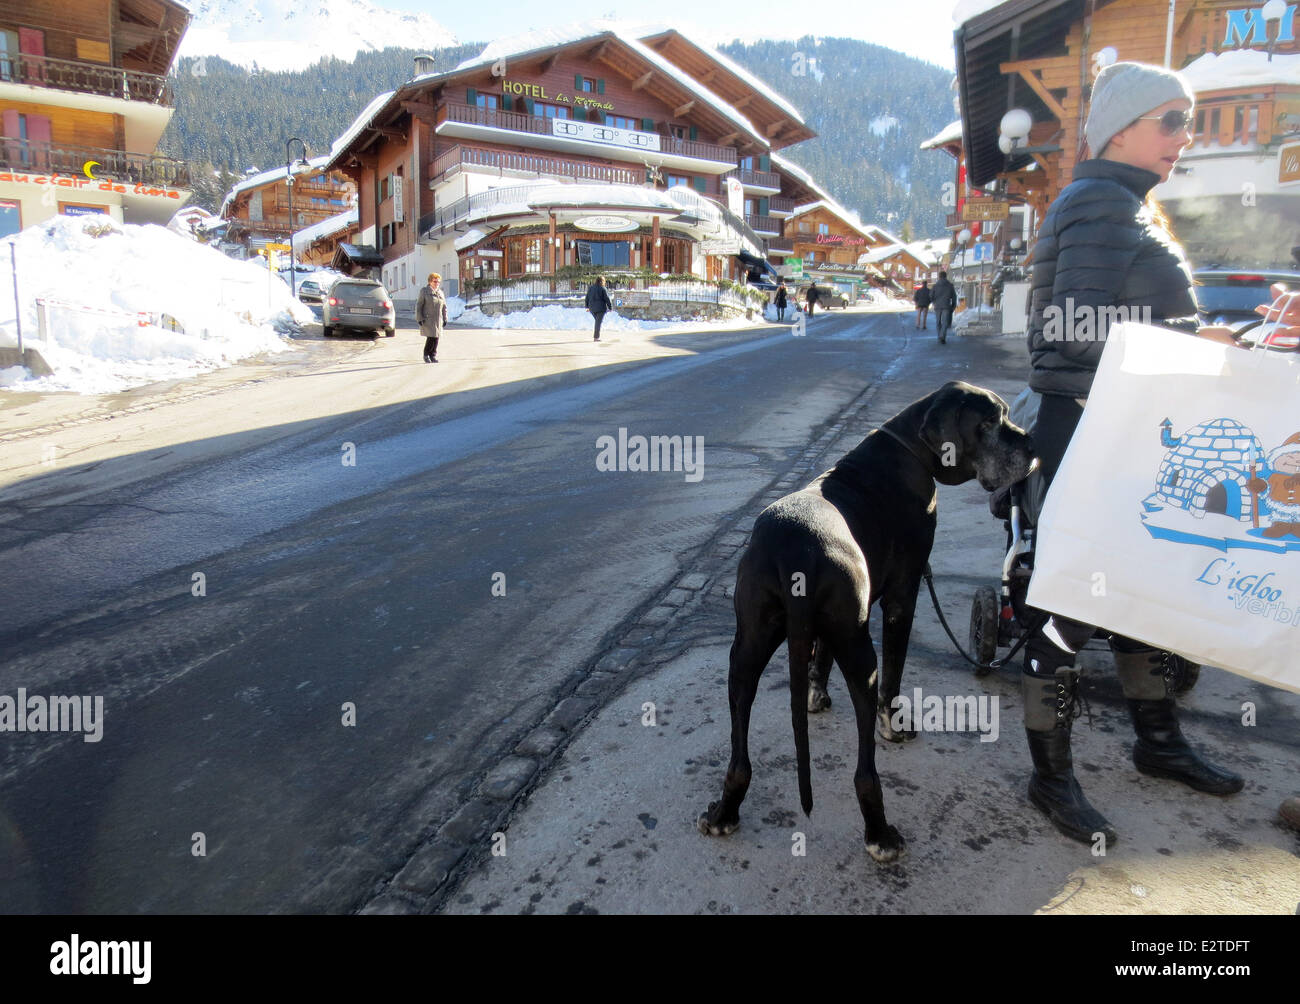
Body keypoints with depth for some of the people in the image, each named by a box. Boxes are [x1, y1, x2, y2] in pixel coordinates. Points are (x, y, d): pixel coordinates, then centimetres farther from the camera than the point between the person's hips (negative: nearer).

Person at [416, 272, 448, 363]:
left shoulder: (440, 292, 14)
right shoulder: (424, 291, -1)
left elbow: (444, 307, 20)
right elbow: (418, 305, -3)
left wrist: (445, 318, 13)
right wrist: (419, 318, -9)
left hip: (438, 320, 5)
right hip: (427, 319, -5)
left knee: (436, 338, 1)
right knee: (430, 337, -13)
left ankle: (433, 356, 12)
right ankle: (426, 354, 4)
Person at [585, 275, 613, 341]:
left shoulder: (590, 288, 7)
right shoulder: (603, 289, -10)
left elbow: (587, 298, 12)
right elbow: (607, 299, -10)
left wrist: (587, 306, 21)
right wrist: (610, 307, -1)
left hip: (592, 308, 6)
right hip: (601, 308, -5)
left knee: (597, 321, 21)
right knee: (598, 322, -1)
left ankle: (597, 335, 17)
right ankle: (596, 337, -3)